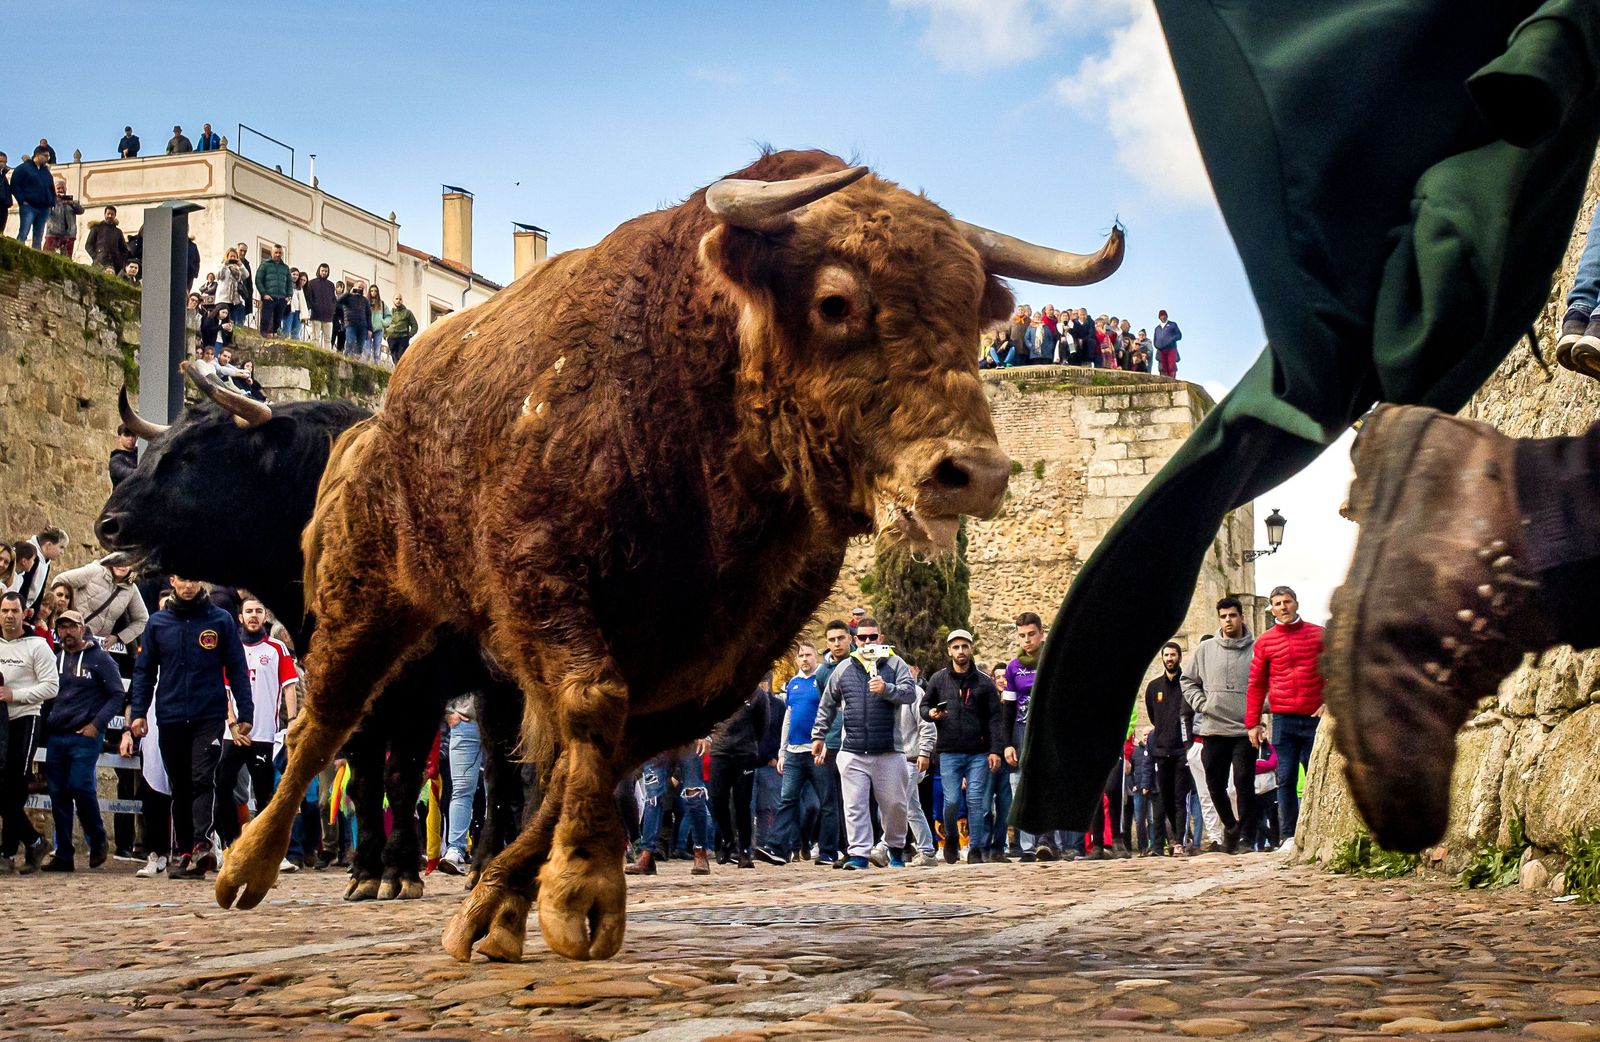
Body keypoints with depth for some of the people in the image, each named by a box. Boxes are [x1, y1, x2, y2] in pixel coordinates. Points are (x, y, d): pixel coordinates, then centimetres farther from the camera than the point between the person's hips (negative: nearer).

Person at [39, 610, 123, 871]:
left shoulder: (99, 658, 0)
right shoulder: (55, 660, 15)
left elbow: (117, 695, -2)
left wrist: (97, 724, -12)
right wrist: (44, 725, 8)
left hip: (85, 736, -5)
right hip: (55, 737, 5)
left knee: (80, 787, -15)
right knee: (58, 794, 4)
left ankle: (98, 841, 5)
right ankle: (63, 855, 9)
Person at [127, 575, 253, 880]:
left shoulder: (220, 620, 3)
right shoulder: (158, 622, 9)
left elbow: (237, 669, 4)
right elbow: (144, 670, 11)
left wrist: (245, 714, -1)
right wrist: (138, 712, 2)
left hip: (210, 717, -3)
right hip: (171, 718, 3)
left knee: (203, 778, -16)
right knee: (180, 787, 8)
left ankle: (202, 843, -27)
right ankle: (186, 854, 13)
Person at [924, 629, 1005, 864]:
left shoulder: (984, 682, 6)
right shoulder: (938, 679, 7)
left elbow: (995, 719, 4)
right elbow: (925, 705, 17)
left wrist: (996, 750, -5)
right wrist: (930, 713, -8)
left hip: (979, 753, 0)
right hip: (949, 752, 0)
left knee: (976, 801, -3)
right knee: (952, 801, -5)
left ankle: (975, 849, 6)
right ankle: (951, 838, 22)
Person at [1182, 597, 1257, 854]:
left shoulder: (1256, 650, -1)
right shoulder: (1205, 650, 8)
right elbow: (1188, 681, 16)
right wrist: (1200, 703, 2)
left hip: (1245, 729, -3)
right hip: (1213, 729, 3)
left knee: (1244, 782, -7)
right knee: (1215, 784, 8)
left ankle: (1247, 837, 0)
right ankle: (1230, 826, 29)